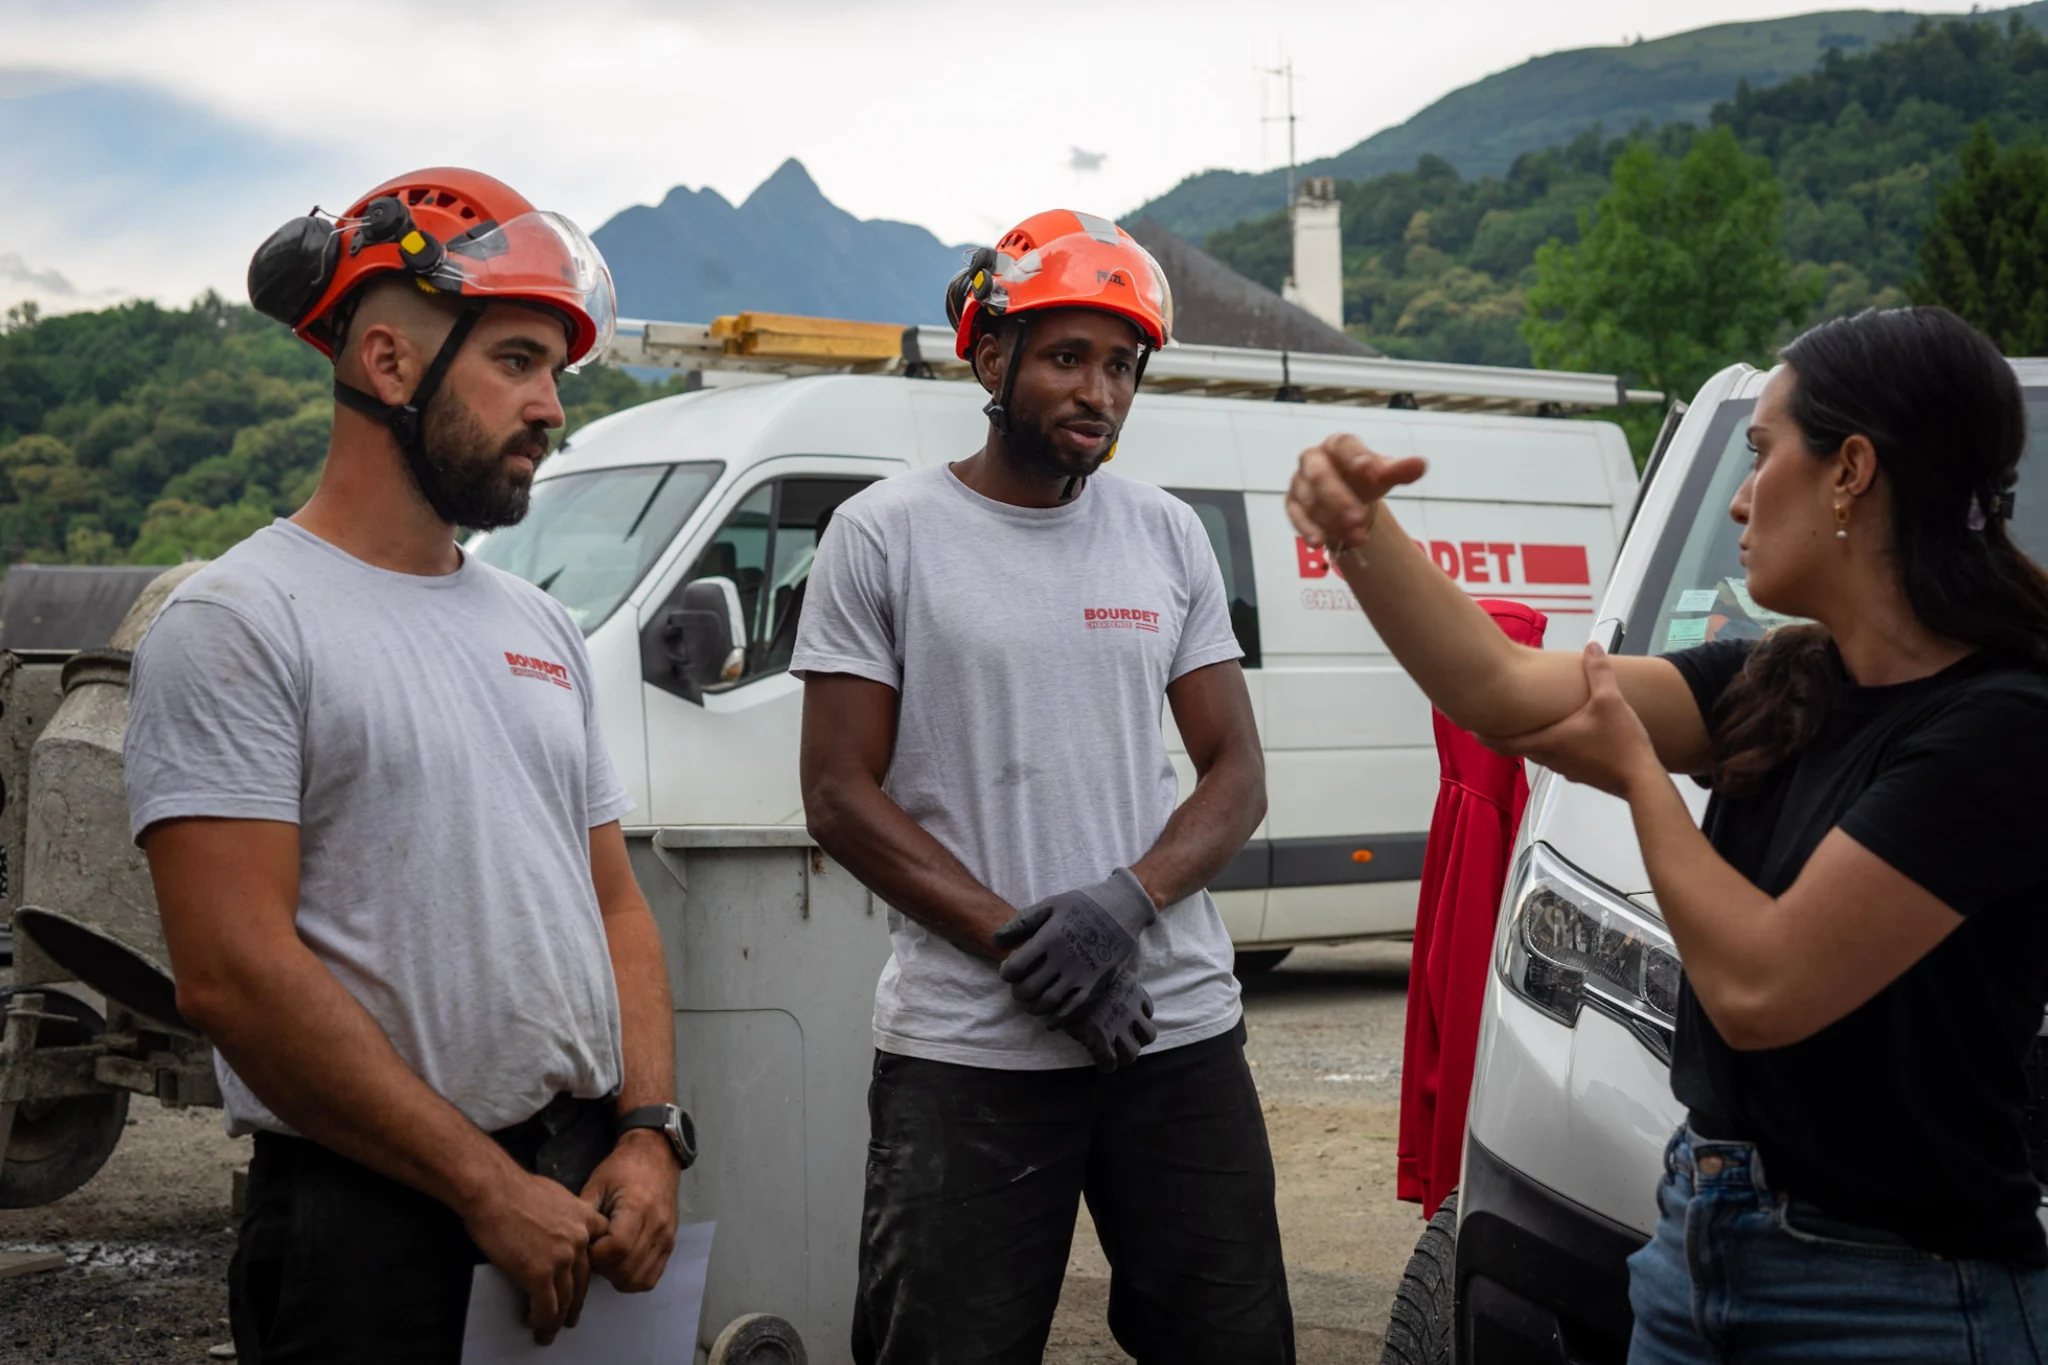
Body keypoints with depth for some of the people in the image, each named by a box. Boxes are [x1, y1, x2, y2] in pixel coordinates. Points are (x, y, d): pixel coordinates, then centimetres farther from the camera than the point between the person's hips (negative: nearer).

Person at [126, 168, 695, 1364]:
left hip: (589, 1205, 7)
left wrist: (650, 1132, -2)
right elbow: (233, 971, -17)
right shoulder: (243, 621, -10)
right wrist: (493, 1187, -16)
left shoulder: (542, 627, 13)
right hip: (371, 1229, -7)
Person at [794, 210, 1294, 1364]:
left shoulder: (1169, 536, 10)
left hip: (1180, 1028, 4)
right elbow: (843, 796, -4)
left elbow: (1238, 776, 9)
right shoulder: (884, 536, -1)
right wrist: (1019, 943, -14)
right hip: (965, 1046, -3)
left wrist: (1129, 900, -11)